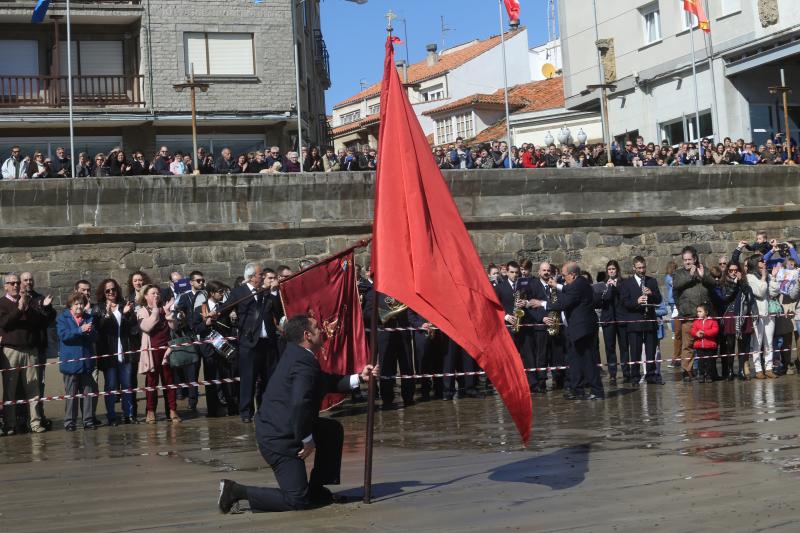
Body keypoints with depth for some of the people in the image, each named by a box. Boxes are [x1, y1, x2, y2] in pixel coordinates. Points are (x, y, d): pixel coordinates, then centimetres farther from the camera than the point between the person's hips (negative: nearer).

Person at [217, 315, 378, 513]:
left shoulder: (296, 353, 10)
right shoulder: (305, 363, -21)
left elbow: (327, 383, 18)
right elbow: (300, 404, -32)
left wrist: (359, 377, 10)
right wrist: (307, 440, -20)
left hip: (277, 428, 10)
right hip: (280, 438, -10)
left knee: (334, 430, 20)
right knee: (297, 499, -5)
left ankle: (317, 489, 24)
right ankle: (237, 491, -4)